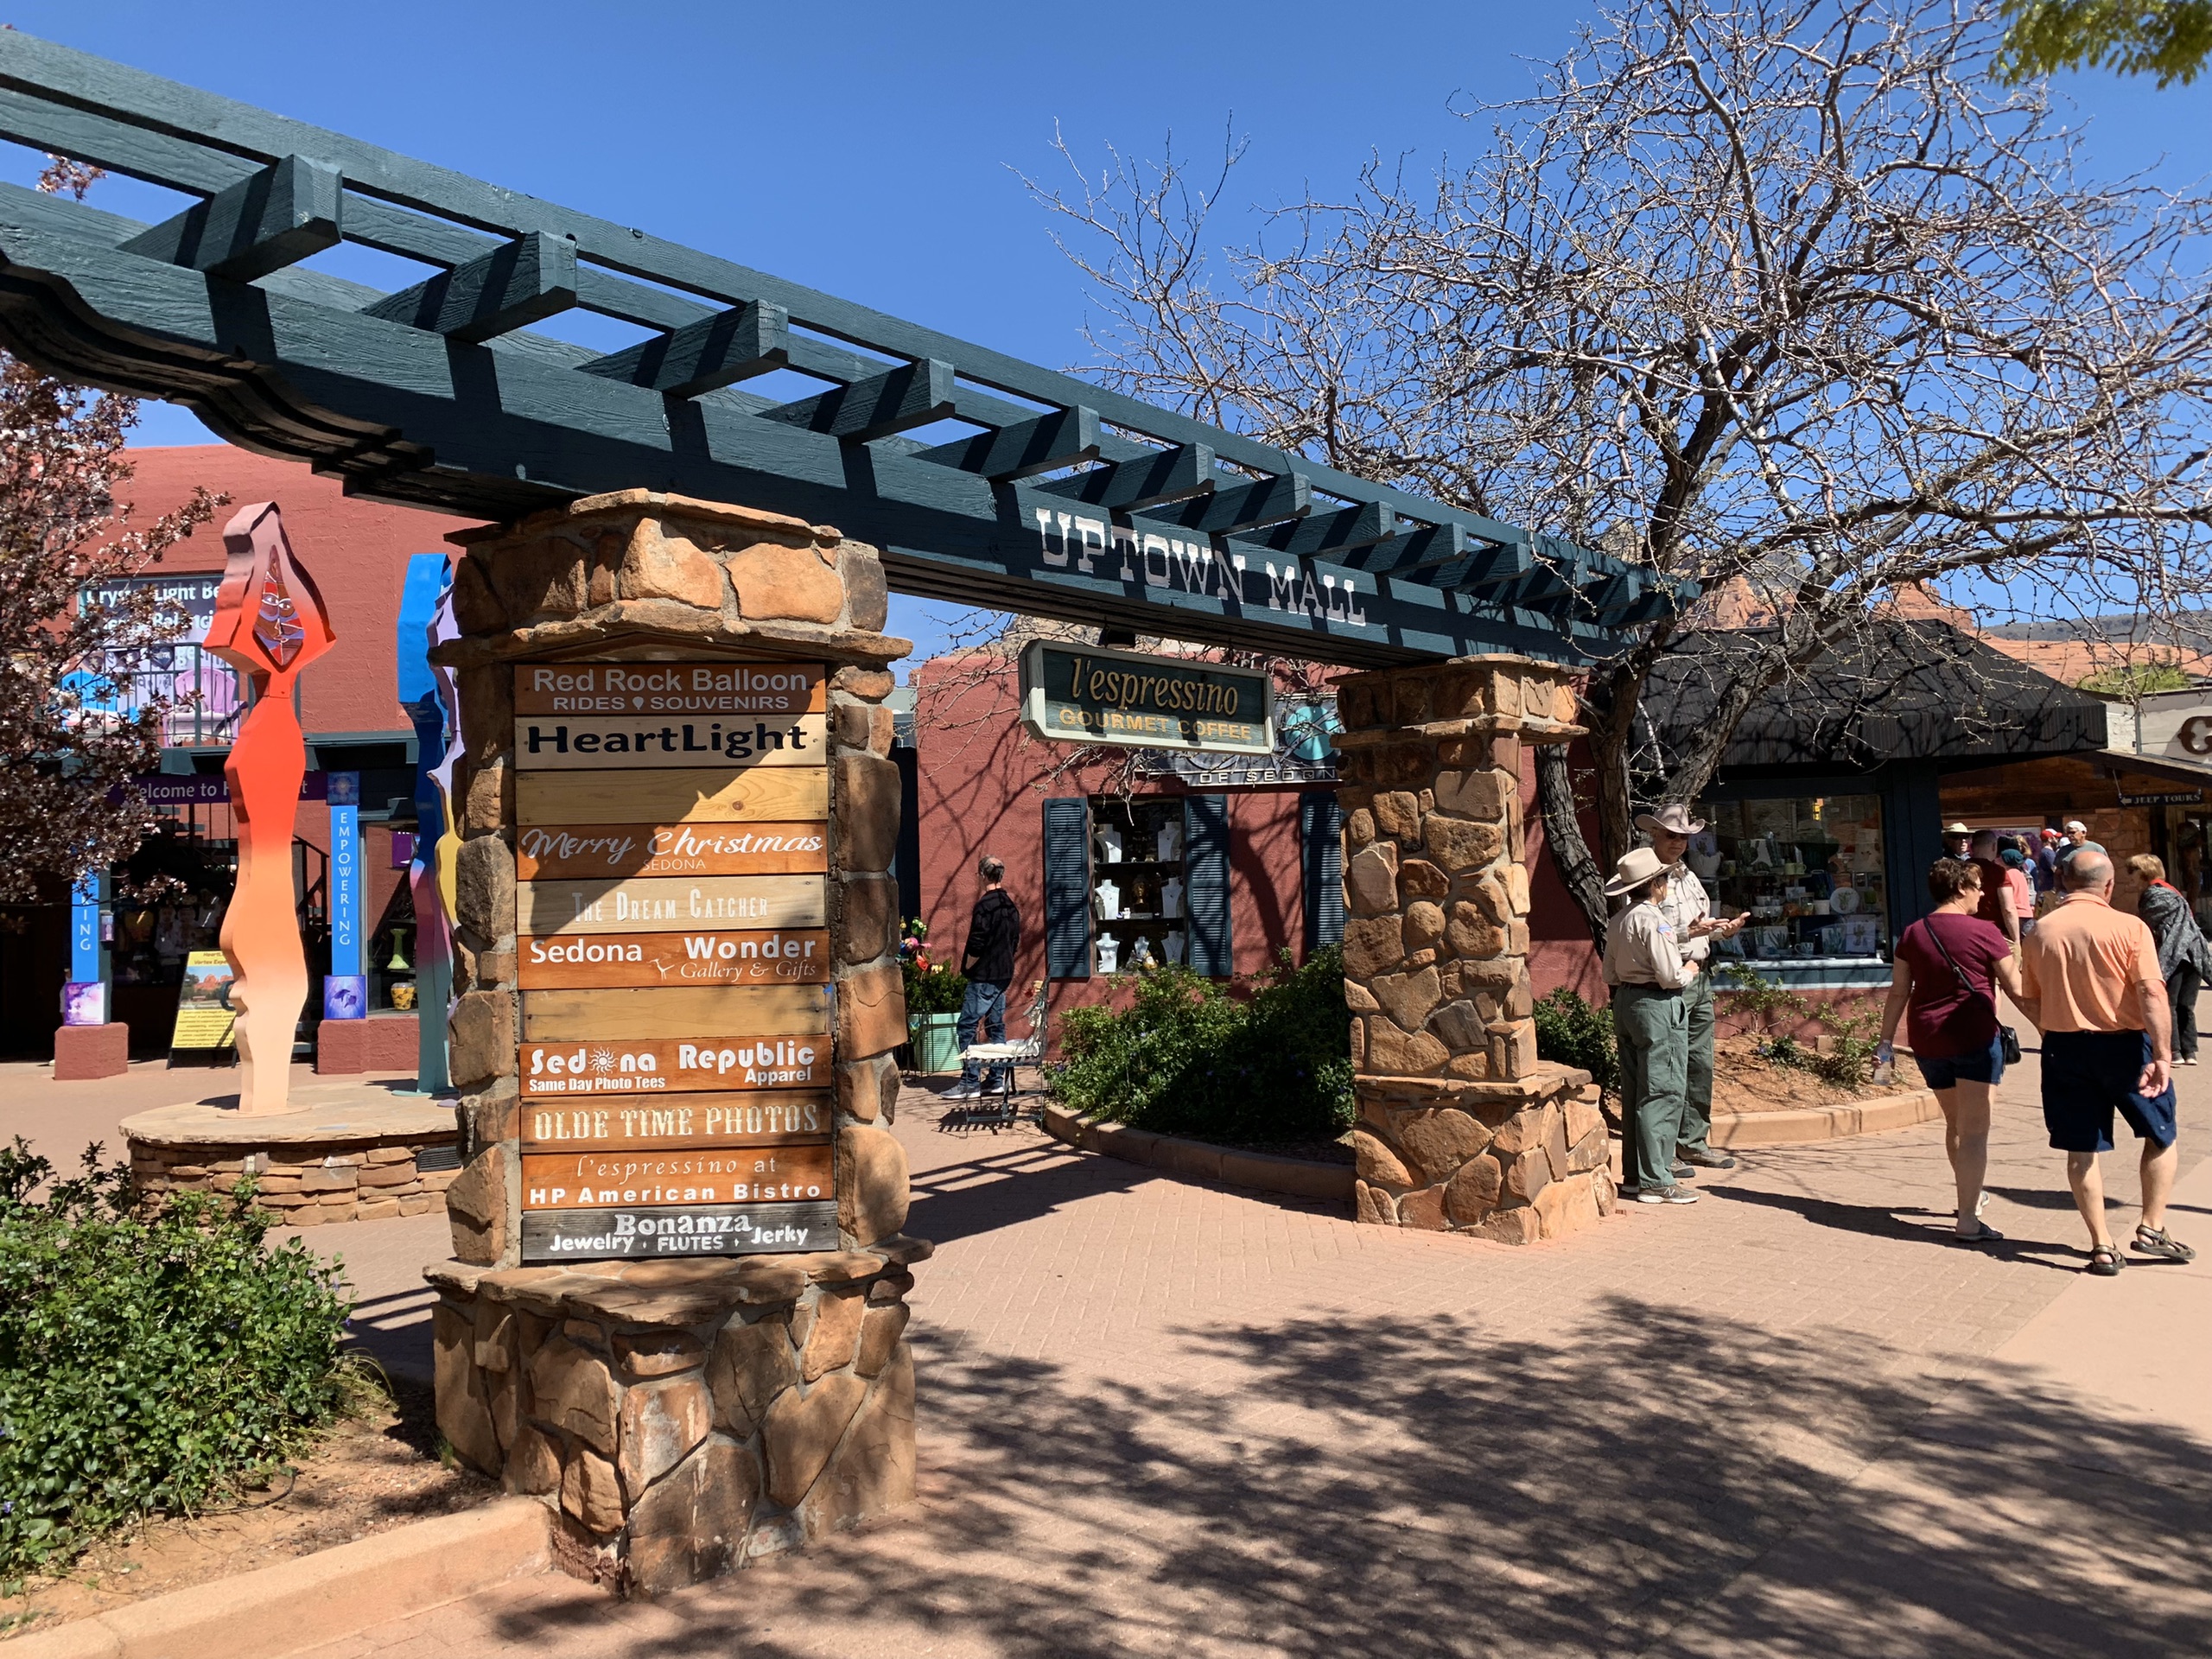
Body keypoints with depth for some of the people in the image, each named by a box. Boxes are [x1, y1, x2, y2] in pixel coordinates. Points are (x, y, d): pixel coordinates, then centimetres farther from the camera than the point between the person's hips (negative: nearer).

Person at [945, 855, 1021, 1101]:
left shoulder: (984, 905, -16)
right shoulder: (1011, 907, 10)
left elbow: (977, 944, -19)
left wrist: (967, 967, -5)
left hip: (984, 976, -9)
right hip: (1004, 974, 9)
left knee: (966, 1027, -5)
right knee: (996, 1026, 13)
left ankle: (970, 1082, -7)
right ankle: (995, 1079, 15)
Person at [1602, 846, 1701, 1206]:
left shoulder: (1617, 921, 9)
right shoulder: (1652, 920, -17)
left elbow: (1610, 975, 14)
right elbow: (1670, 976, -18)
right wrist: (1689, 970, 1)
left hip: (1626, 1002, 9)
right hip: (1658, 1006, -9)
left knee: (1634, 1091, 14)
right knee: (1661, 1093, -5)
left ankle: (1634, 1171, 21)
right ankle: (1656, 1181, -5)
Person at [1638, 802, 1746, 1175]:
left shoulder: (1688, 876, 19)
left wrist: (1720, 930, 9)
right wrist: (1688, 933, -25)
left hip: (1700, 977, 9)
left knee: (1701, 1063, 12)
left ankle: (1693, 1142, 22)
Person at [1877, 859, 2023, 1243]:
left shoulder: (1913, 933, 6)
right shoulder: (1984, 932, -7)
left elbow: (1898, 992, 8)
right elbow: (2016, 989, -3)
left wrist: (1886, 1041, 11)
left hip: (1927, 1040, 5)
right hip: (1975, 1038, -5)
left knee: (1955, 1122, 22)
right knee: (1974, 1128, -4)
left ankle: (1971, 1195, 40)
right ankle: (1968, 1221, -6)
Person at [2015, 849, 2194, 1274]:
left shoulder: (2040, 933, 1)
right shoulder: (2128, 928, -10)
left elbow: (2028, 1001, 7)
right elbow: (2152, 994, -18)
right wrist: (2162, 1055, -18)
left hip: (2064, 1048, 3)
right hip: (2122, 1046, -3)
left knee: (2081, 1149, 7)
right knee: (2162, 1134, 18)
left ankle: (2102, 1247, 10)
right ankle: (2152, 1227, 16)